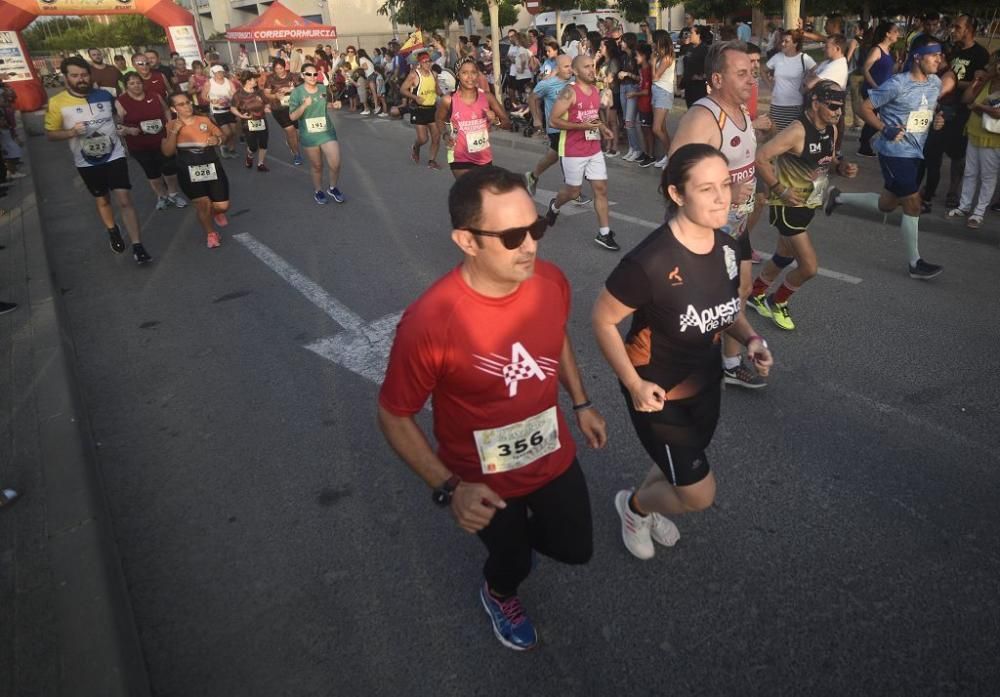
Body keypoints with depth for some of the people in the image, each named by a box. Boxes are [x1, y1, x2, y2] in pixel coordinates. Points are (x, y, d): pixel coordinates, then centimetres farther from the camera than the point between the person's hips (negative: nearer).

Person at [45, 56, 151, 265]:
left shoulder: (105, 95, -1)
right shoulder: (57, 102, -9)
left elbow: (119, 116, 20)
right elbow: (50, 134, -5)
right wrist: (71, 132, -22)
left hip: (115, 155, 0)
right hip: (87, 163, 0)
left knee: (124, 200, -10)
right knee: (102, 199, 18)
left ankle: (137, 246, -9)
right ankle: (113, 232, 41)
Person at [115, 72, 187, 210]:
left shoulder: (155, 96, -2)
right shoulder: (120, 102, -10)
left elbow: (166, 111, 14)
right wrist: (129, 130, -27)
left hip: (162, 140, 2)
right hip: (139, 146, -1)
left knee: (170, 167, 7)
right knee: (152, 172, 13)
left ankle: (173, 193, 30)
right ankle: (162, 196, 32)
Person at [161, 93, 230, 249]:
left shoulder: (205, 120, -5)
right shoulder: (170, 126, -4)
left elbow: (223, 136, 8)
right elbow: (167, 152, -10)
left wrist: (218, 139, -16)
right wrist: (174, 132, -19)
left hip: (212, 167, 1)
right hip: (188, 172, -1)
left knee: (222, 206, 1)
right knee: (202, 204, 3)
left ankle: (216, 212, 40)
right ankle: (210, 233, 29)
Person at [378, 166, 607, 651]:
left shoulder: (550, 281, -18)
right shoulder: (429, 322, -36)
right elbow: (394, 416, -21)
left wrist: (581, 404, 12)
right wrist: (448, 489, -28)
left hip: (553, 457, 4)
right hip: (484, 481, -4)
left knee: (576, 550, 23)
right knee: (514, 562, 23)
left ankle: (515, 535, 57)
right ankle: (499, 593, 62)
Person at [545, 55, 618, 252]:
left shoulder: (596, 90, 9)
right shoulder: (569, 92, -14)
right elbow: (553, 121, -19)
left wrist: (602, 127, 5)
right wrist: (582, 126, -25)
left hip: (594, 150, 6)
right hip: (573, 152, -6)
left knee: (601, 189, 1)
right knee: (573, 191, 7)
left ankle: (604, 234, 6)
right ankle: (554, 206, 42)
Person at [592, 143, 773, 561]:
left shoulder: (727, 247, -8)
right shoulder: (650, 261, -31)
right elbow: (602, 320, -21)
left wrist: (750, 339, -11)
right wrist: (634, 385, -22)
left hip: (705, 384, 7)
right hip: (658, 392, -6)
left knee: (680, 470, 26)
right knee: (700, 494, 4)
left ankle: (647, 504, 60)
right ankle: (633, 505, 35)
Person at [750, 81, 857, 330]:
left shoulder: (832, 130, 3)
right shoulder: (798, 131, -23)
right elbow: (760, 158, -28)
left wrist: (841, 167, -4)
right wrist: (780, 190, -24)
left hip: (809, 204, 9)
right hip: (789, 205, -9)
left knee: (785, 256, 22)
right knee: (809, 266, -8)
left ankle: (755, 294, 43)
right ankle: (777, 302, 18)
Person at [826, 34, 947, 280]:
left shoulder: (935, 83, 7)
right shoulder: (897, 84, -16)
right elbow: (864, 108, -13)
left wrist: (936, 120, 2)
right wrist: (885, 129, -24)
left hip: (915, 152, 8)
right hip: (895, 152, -8)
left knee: (887, 204, 16)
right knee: (913, 203, -4)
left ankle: (839, 197, 34)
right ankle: (915, 263, 9)